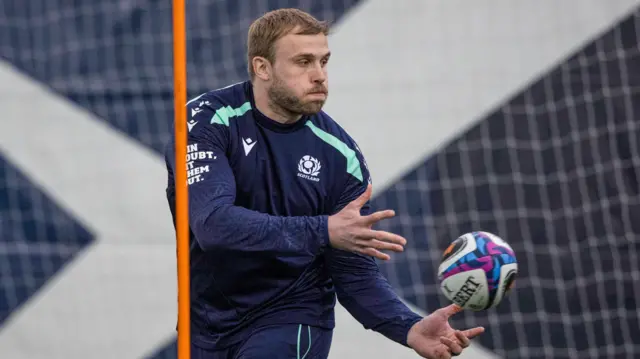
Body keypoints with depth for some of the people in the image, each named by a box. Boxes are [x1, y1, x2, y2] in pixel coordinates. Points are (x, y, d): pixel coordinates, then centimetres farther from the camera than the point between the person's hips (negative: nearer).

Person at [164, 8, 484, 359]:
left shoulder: (339, 155, -8)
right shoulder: (208, 120, -14)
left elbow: (355, 273, -6)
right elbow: (213, 223, -29)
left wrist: (410, 329, -24)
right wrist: (323, 232, -39)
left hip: (292, 320, -1)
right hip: (206, 326, 1)